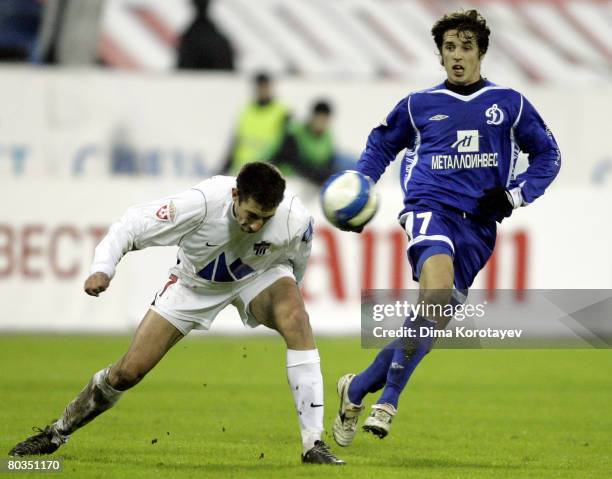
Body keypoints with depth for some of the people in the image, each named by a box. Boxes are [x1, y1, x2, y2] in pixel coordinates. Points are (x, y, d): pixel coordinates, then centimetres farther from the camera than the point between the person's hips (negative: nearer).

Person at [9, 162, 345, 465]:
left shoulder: (295, 220, -32)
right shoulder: (201, 203, -38)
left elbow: (295, 264, -6)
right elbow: (130, 227, -27)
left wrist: (284, 300, 9)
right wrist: (103, 268, -43)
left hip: (259, 276, 0)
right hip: (196, 282, 0)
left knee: (297, 320, -33)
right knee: (128, 371, -5)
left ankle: (313, 445, -28)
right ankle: (58, 432, 22)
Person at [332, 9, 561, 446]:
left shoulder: (509, 105, 10)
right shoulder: (420, 105, 11)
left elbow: (548, 155, 18)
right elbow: (382, 143, 27)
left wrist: (515, 195, 3)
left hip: (478, 226, 2)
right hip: (430, 208, -2)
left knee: (430, 321, -1)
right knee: (436, 290, -31)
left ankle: (357, 389, 18)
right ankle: (388, 402, -25)